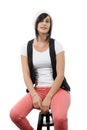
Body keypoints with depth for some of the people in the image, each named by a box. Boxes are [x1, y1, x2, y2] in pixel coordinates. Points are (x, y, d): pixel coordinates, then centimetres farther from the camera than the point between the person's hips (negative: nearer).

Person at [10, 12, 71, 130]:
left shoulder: (56, 45, -2)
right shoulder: (26, 47, 4)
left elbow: (60, 74, -8)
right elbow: (26, 75, -1)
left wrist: (48, 98, -16)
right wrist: (34, 95, -16)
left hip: (57, 89, -2)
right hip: (37, 90, 2)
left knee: (60, 118, -35)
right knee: (14, 114, -24)